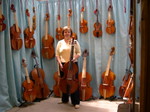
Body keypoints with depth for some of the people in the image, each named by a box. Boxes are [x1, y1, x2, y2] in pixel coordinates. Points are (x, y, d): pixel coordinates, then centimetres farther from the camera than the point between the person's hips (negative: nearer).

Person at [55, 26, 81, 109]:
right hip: (63, 65, 2)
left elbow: (79, 53, 4)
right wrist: (60, 63, -7)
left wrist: (75, 58, -16)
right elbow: (57, 55, 6)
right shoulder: (60, 43, 6)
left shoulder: (75, 42, 3)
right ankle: (65, 100, 27)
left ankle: (76, 102, 5)